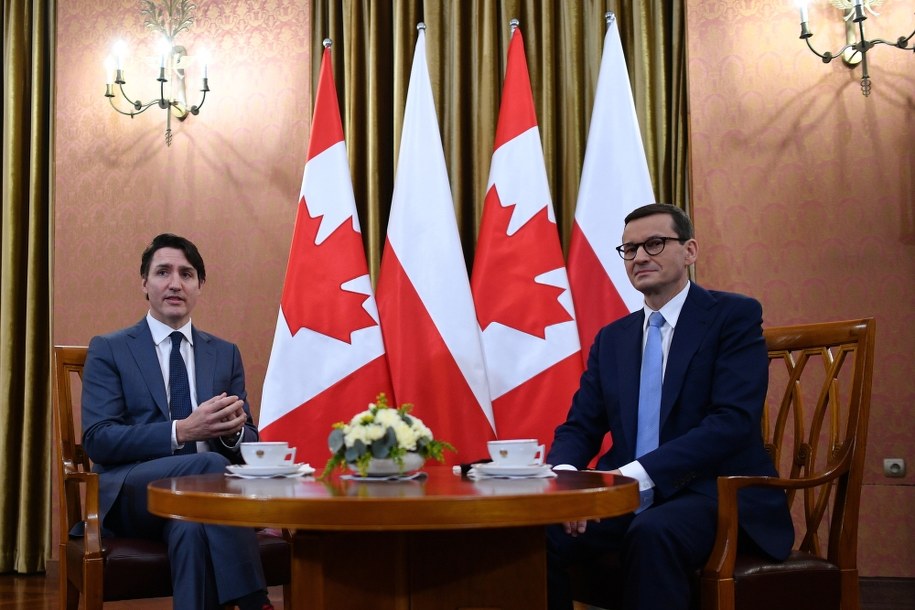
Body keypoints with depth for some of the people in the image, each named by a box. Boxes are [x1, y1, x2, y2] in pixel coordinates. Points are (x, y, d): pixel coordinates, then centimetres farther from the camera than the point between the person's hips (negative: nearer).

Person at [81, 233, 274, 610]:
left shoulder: (225, 354, 17)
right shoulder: (108, 350, 6)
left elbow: (249, 443, 13)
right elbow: (97, 440, -7)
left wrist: (233, 430, -14)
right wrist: (182, 430, -21)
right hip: (130, 495, -2)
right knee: (210, 463, -33)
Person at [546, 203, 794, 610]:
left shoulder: (734, 315, -2)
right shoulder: (612, 338, 17)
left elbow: (733, 421, -15)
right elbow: (579, 427, 13)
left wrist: (638, 472, -24)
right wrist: (565, 475, -12)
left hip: (719, 497, -5)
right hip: (629, 500, 5)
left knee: (652, 534, -38)